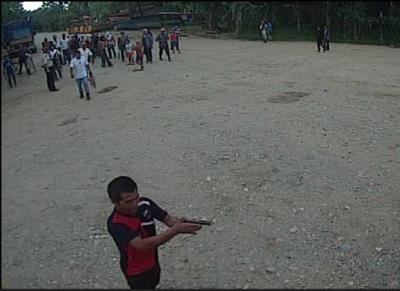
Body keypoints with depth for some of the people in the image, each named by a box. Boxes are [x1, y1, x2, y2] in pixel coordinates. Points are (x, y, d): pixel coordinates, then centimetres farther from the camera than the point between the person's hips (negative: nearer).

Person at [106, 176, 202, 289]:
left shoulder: (145, 203, -19)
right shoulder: (115, 224, -35)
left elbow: (168, 219, -14)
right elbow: (143, 245, -43)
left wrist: (180, 224, -39)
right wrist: (176, 230, -47)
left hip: (153, 262, 6)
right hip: (136, 270, -6)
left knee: (152, 286, 31)